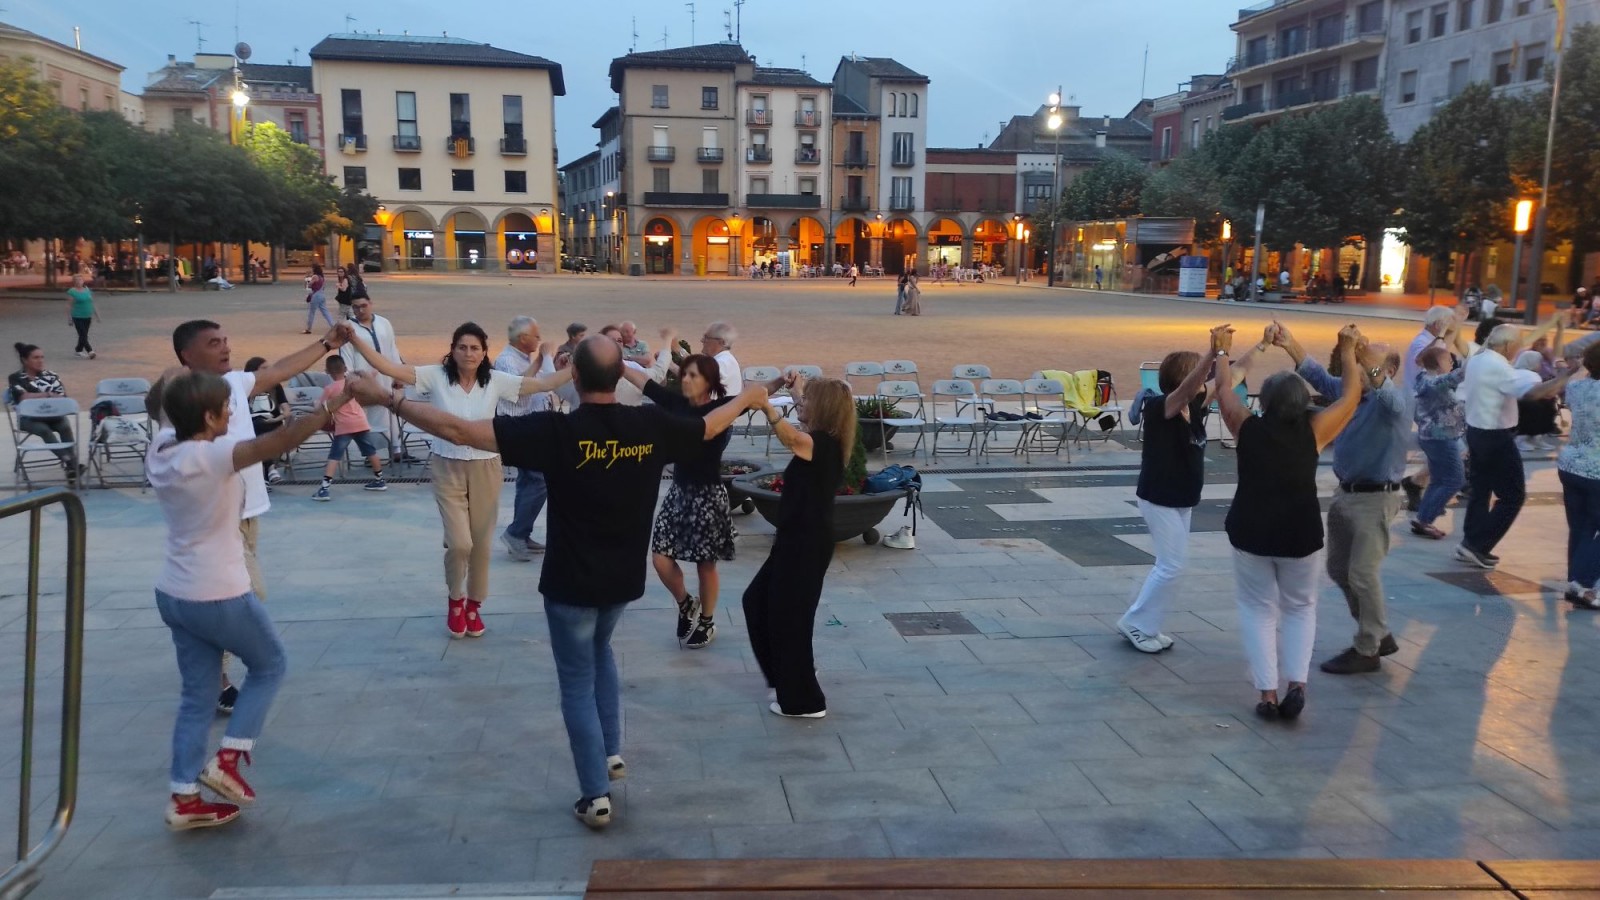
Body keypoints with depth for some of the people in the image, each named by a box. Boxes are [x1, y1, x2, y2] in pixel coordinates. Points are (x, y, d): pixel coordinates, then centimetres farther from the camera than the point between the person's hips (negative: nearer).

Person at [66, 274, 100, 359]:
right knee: (83, 335, -11)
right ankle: (90, 351, -15)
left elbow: (92, 303, 16)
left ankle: (78, 350, 24)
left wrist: (96, 315, 14)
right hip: (77, 317, -6)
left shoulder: (87, 290, 10)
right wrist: (69, 318, -12)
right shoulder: (72, 291, -7)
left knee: (84, 335, 11)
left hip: (87, 317, 6)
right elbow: (69, 306, -8)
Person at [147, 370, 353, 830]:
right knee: (269, 665, 17)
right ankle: (226, 760, 12)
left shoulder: (161, 449, -1)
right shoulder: (211, 457, -24)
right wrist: (329, 407, -30)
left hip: (174, 595, 8)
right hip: (218, 597, -8)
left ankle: (184, 799, 20)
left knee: (197, 696, 16)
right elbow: (280, 442, -35)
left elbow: (168, 406, 22)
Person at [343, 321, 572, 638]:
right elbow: (389, 368, -15)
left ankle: (473, 605, 32)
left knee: (481, 544, 9)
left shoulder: (496, 380, -5)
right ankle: (455, 599, 21)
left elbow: (546, 384, -10)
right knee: (460, 543, -10)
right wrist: (355, 339, -26)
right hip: (448, 469, -1)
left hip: (485, 469, 2)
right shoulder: (436, 377, -7)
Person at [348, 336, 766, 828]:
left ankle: (596, 797, 16)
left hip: (571, 582, -4)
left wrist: (389, 398, -14)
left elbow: (457, 430, -24)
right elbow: (710, 425, 9)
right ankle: (612, 752, 33)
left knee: (577, 685, 10)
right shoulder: (651, 426, -11)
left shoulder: (556, 430, -22)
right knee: (599, 650, 32)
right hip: (624, 579, 5)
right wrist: (749, 396, 28)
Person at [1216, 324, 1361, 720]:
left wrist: (1222, 352, 27)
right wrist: (1348, 352, 19)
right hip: (1300, 533, 0)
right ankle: (1296, 684, 3)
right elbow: (1350, 396, 8)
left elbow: (1223, 391, 13)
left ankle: (1268, 694, 4)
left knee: (1258, 609, 12)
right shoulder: (1314, 431, -5)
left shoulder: (1248, 427, -4)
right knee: (1300, 607, 19)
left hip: (1250, 531, 0)